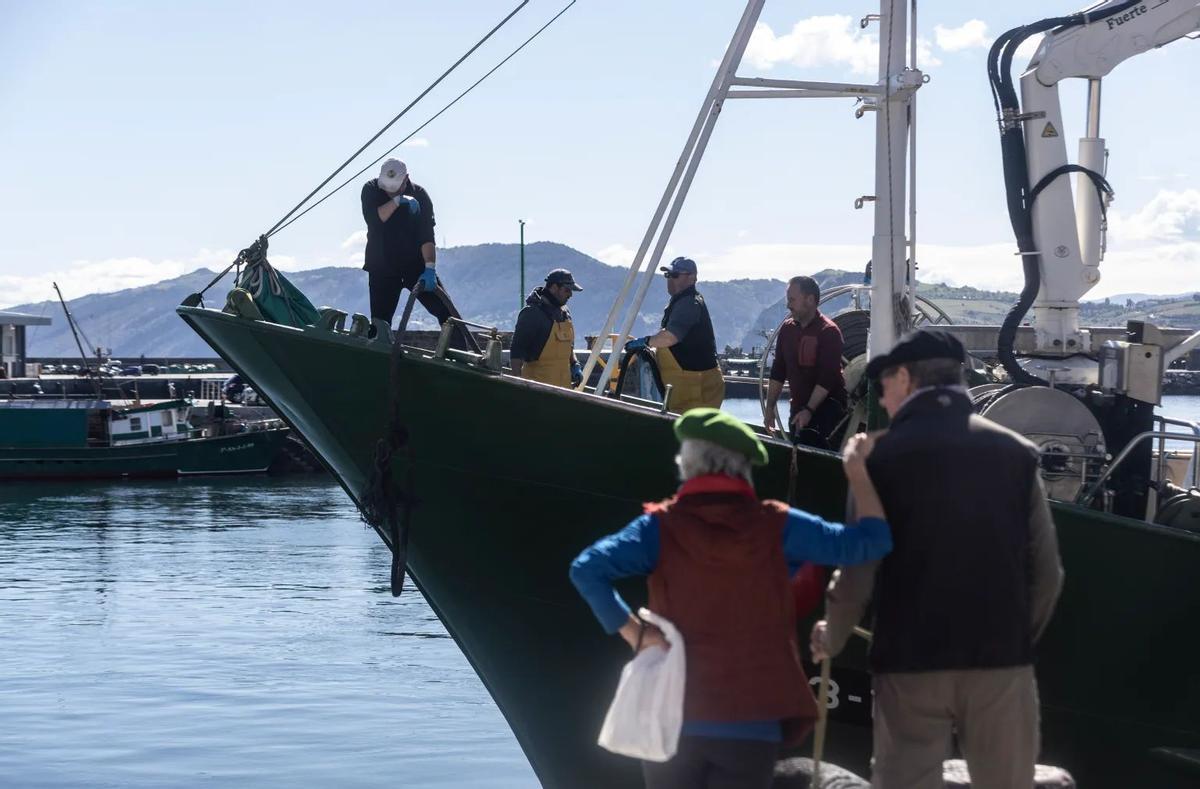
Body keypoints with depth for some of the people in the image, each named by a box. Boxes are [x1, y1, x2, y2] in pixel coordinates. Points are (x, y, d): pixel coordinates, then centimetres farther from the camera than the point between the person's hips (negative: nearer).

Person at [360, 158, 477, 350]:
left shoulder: (419, 196, -6)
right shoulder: (371, 190, -3)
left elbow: (427, 236, -13)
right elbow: (373, 220, -21)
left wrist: (429, 268, -25)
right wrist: (397, 201, -29)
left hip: (416, 264, 0)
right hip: (382, 267, 1)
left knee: (445, 309, -11)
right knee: (380, 321, -1)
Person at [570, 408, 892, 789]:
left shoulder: (662, 527, -5)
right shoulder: (775, 527, -4)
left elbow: (587, 569, -17)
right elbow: (871, 540, 1)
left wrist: (635, 633, -11)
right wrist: (856, 468, 11)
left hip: (671, 721, 0)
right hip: (751, 724, 0)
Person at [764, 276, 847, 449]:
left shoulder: (829, 332, -14)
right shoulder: (787, 329, 6)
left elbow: (827, 378, -20)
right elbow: (778, 371, 12)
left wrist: (809, 410, -25)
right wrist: (770, 407, 8)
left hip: (827, 406, -7)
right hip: (799, 408, 7)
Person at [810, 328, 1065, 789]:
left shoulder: (883, 456, -3)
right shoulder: (1015, 452, 4)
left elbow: (859, 570, -6)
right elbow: (1047, 571, 3)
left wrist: (831, 637, 11)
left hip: (911, 661, -2)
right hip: (1000, 658, 2)